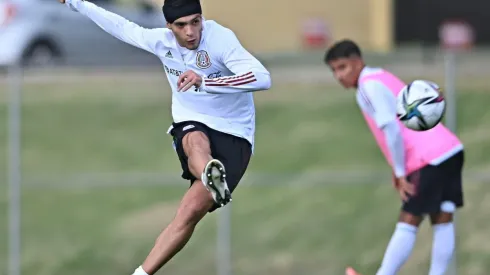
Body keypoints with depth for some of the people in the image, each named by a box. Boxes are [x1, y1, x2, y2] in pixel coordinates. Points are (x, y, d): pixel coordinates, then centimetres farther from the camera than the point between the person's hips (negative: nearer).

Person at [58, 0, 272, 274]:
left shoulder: (220, 38, -21)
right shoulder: (161, 40, -3)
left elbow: (263, 78, -34)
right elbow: (122, 27, 18)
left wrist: (205, 81, -44)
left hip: (233, 135, -3)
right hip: (191, 126, 3)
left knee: (190, 212, -19)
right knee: (197, 142, -38)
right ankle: (211, 175, -72)